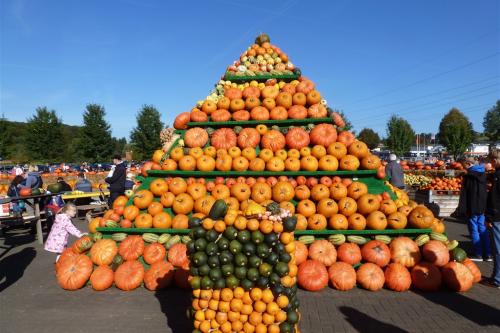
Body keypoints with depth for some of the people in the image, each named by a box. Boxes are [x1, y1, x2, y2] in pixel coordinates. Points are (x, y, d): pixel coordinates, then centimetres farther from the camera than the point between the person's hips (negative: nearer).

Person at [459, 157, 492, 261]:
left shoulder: (469, 176, -14)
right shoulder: (483, 174, 8)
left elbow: (464, 194, -16)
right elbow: (484, 191, 16)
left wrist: (462, 209, -13)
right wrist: (484, 206, 22)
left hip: (472, 208, -7)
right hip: (482, 207, 7)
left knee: (474, 230, 1)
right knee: (483, 230, 13)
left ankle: (478, 254, 6)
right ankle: (487, 254, 16)